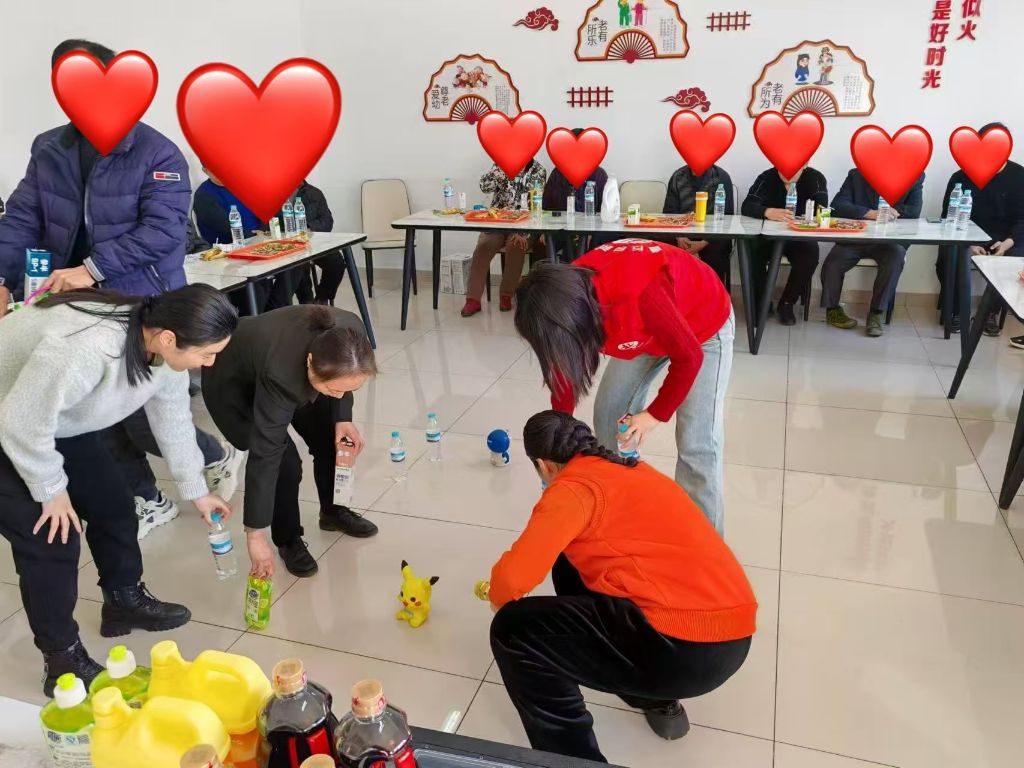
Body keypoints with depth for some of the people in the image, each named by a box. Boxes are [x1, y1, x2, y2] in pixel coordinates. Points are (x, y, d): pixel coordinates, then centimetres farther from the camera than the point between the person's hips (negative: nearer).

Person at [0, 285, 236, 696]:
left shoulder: (164, 347, -15)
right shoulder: (83, 349, -43)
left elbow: (173, 418, 0)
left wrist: (196, 490, 10)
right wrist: (51, 490, -17)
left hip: (59, 422, 8)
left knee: (112, 504, 10)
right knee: (51, 538, -9)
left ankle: (125, 600, 31)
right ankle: (63, 660, 6)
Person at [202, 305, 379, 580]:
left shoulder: (350, 334, -31)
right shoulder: (281, 375, -44)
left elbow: (340, 378, -5)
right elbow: (263, 457, -39)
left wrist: (342, 417, -17)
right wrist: (255, 534, -35)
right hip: (231, 384, -5)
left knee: (332, 441, 1)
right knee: (285, 462, -17)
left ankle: (333, 511, 27)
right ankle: (288, 541, 7)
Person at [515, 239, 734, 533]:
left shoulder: (638, 294, -44)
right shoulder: (570, 292, -21)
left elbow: (688, 357, -29)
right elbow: (564, 367, -8)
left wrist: (655, 414, -20)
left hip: (705, 326, -6)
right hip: (648, 329, 6)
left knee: (696, 443, -13)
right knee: (608, 416, 4)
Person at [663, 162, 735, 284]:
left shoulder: (721, 177, -1)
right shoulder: (677, 177, 8)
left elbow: (726, 217, -5)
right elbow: (669, 212, 6)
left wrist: (704, 243, -19)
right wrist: (679, 237, -14)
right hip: (684, 236, 3)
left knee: (714, 254, -32)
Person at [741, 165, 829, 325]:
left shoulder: (815, 179, -4)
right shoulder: (767, 178, -5)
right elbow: (747, 206, -21)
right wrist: (768, 212, -41)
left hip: (799, 238, 0)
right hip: (768, 236, 0)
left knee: (811, 253, -30)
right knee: (752, 252, -29)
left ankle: (787, 303, -10)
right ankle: (762, 301, -7)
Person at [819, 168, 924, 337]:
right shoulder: (856, 175, 3)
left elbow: (915, 211, -4)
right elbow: (837, 205, -10)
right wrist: (870, 213, -22)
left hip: (891, 240, 0)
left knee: (895, 259, -32)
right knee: (832, 264, -23)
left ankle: (876, 313, -17)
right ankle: (833, 310, 3)